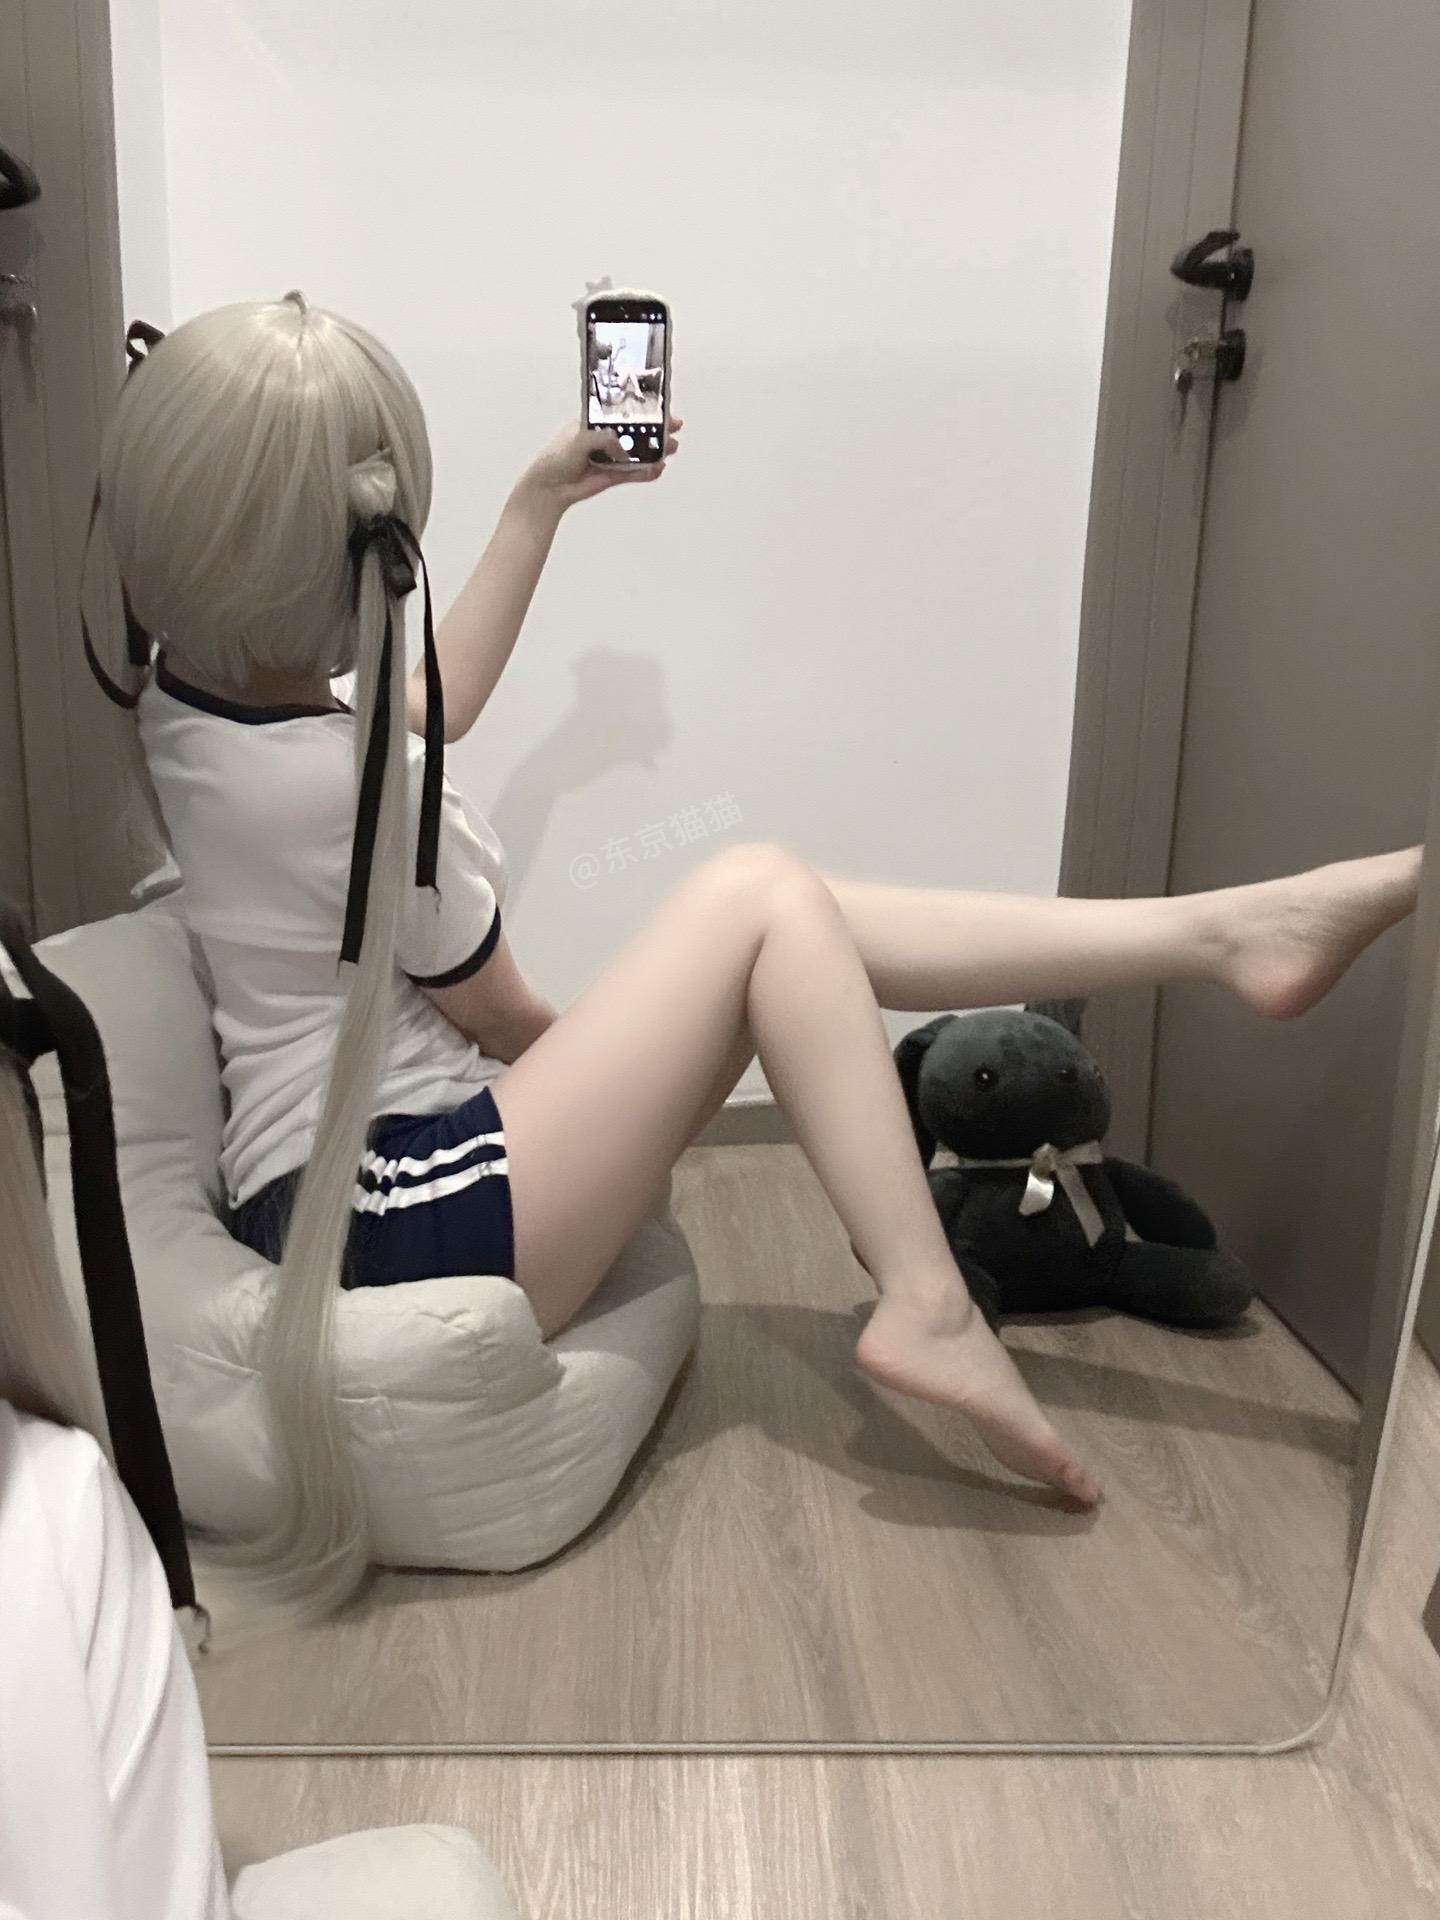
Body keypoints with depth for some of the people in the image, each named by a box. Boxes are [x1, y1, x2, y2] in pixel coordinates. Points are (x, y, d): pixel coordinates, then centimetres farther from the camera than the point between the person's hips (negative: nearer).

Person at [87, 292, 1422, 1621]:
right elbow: (508, 1023, -10)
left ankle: (1223, 932, 2)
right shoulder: (349, 789, -25)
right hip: (409, 1224, -9)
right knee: (756, 895, -12)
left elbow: (431, 704, 21)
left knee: (798, 919, 2)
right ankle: (927, 1308, -8)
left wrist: (541, 501, 23)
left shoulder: (176, 691, 3)